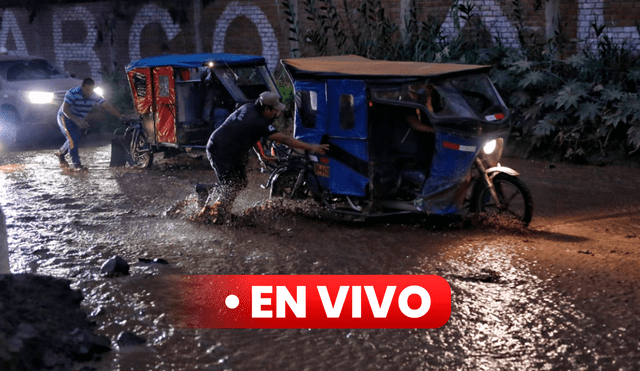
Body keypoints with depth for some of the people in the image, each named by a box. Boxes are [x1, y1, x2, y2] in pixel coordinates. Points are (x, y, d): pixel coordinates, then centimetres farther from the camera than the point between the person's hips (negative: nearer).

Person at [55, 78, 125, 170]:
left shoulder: (94, 96, -13)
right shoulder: (72, 93, -28)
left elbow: (108, 107, -16)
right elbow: (65, 109, -31)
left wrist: (121, 116, -28)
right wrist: (77, 121, -42)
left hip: (78, 120, 6)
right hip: (66, 117, -6)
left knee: (75, 140, 11)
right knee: (73, 139, -18)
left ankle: (60, 153, 38)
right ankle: (76, 164, -13)